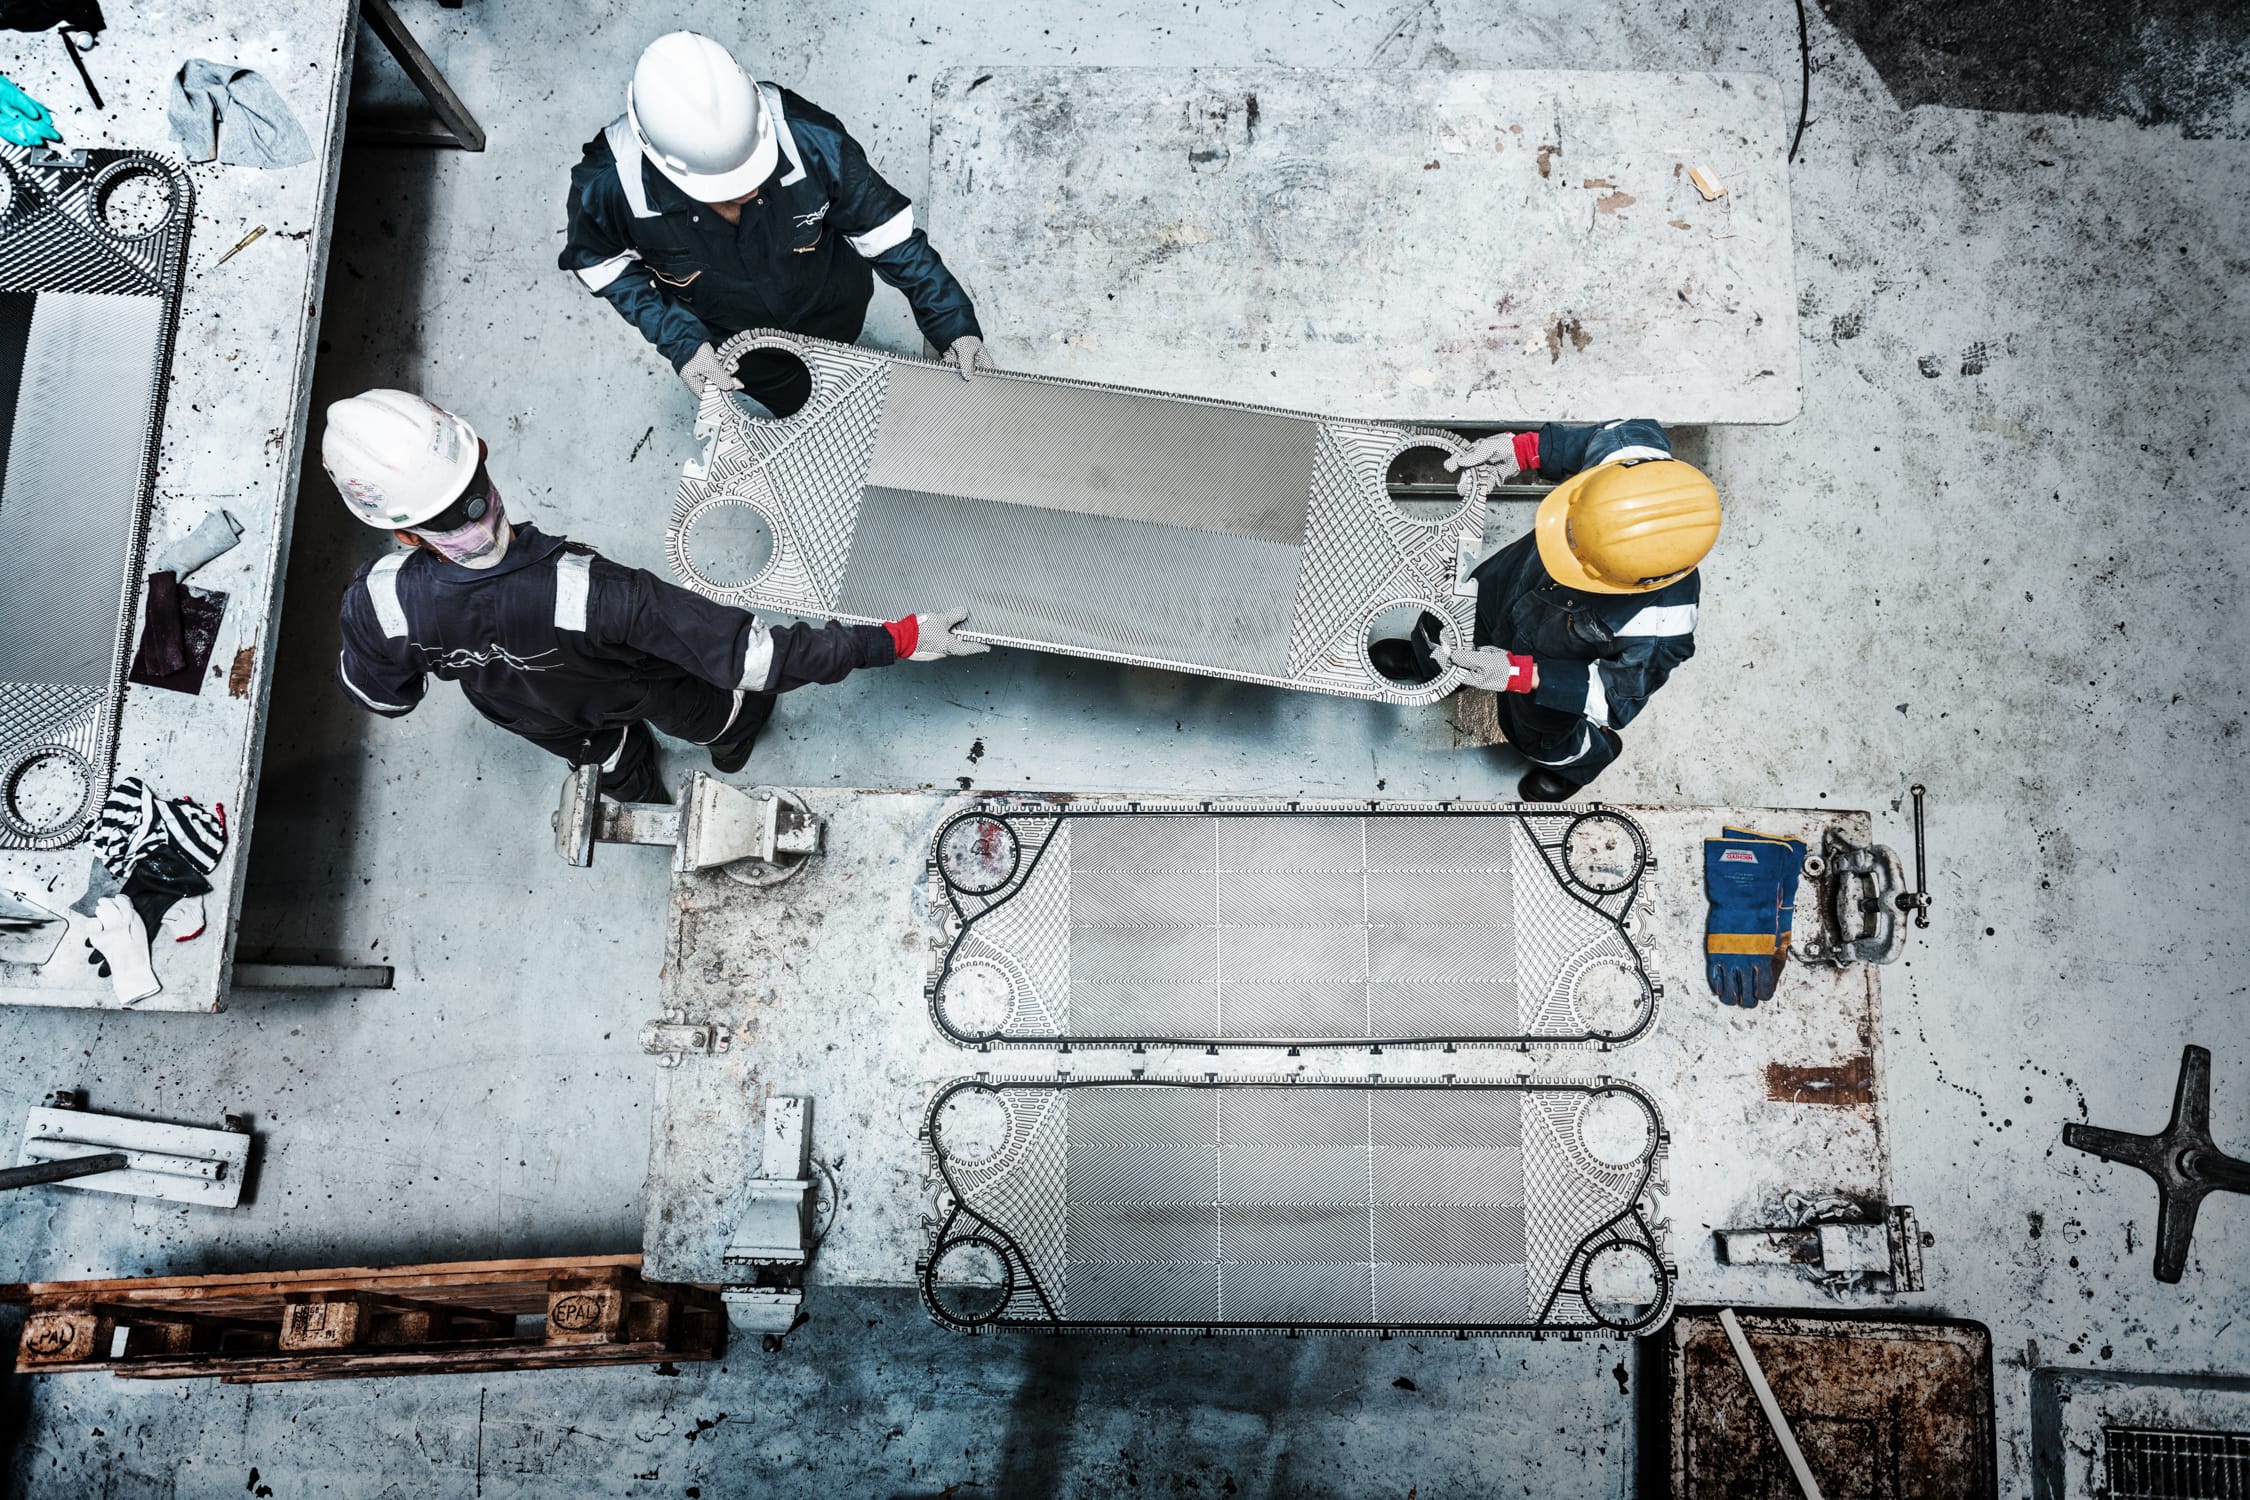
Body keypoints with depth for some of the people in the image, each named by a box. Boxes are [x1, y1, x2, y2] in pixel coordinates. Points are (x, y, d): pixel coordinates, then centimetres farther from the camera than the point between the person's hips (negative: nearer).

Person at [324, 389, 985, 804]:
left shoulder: (379, 602, -39)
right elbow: (753, 655, -46)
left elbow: (383, 697, -14)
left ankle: (641, 799, 71)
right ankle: (730, 740, 69)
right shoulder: (589, 591, -50)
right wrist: (895, 641, -40)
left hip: (537, 717, 3)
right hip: (643, 687, -3)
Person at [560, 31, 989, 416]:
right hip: (729, 334, -1)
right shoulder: (609, 184, -38)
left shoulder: (807, 138, -41)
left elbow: (886, 228, -25)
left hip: (830, 307, 1)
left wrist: (953, 325, -25)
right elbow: (598, 259, -15)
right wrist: (680, 342, -25)